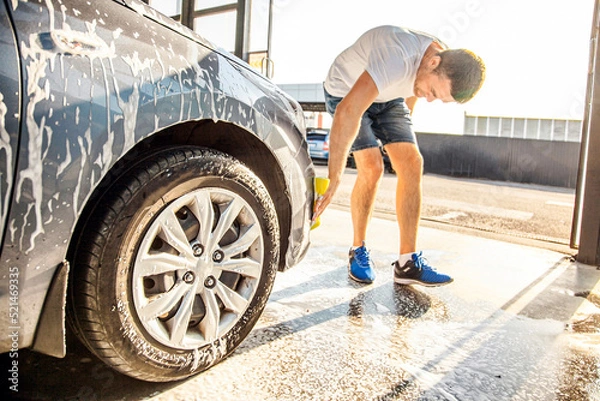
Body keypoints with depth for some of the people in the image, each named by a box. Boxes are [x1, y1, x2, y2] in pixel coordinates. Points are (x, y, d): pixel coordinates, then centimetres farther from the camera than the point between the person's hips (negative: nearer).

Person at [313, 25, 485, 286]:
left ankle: (408, 262, -6)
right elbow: (348, 112, -48)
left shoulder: (446, 69, -16)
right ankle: (358, 251, 1)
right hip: (346, 91, -6)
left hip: (388, 97, 6)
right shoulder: (399, 58, -41)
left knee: (412, 164, -10)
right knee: (371, 168, -21)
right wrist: (333, 180, -51)